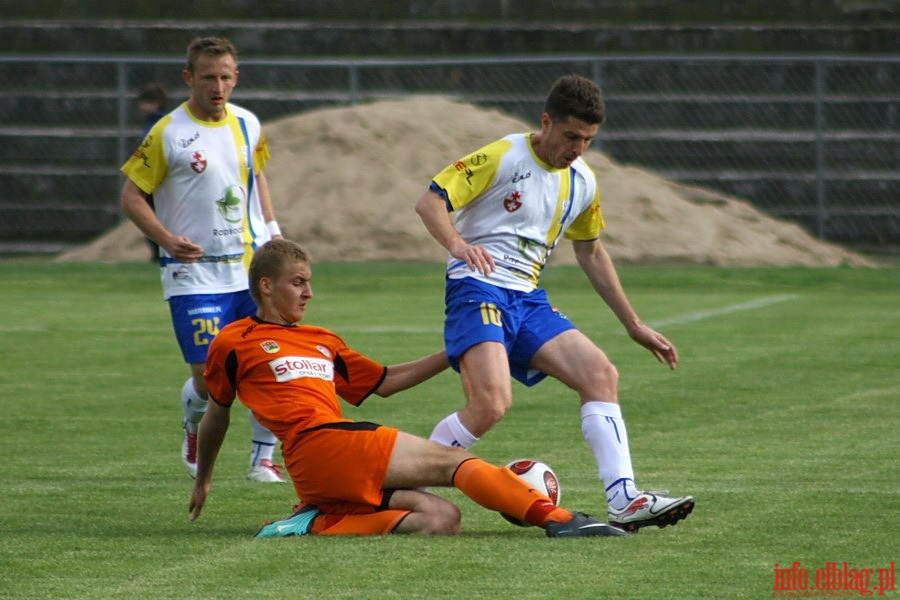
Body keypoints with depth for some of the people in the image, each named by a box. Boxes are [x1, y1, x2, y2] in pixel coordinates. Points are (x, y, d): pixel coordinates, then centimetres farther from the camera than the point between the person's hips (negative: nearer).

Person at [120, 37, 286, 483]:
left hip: (251, 264, 4)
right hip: (195, 274, -4)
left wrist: (272, 230, 15)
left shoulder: (248, 125, 7)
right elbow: (131, 197, -6)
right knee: (208, 376, -7)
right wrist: (167, 239, -21)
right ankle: (194, 430, 27)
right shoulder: (167, 134, -8)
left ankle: (263, 458, 8)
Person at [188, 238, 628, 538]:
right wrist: (203, 481, 30)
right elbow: (217, 413, 22)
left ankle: (316, 525, -17)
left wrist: (455, 354, 29)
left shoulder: (322, 342, 30)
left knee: (441, 519, -15)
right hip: (319, 445, -7)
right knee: (453, 460, -16)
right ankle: (557, 519, -27)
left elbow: (385, 382, 34)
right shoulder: (233, 344, 11)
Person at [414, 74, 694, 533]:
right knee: (491, 404, -27)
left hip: (530, 302, 7)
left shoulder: (582, 183, 12)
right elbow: (430, 202, -12)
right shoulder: (502, 158, -8)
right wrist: (457, 244, -34)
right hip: (478, 290, -7)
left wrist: (633, 324, 26)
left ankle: (624, 502, -15)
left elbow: (591, 252, 26)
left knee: (600, 374, -10)